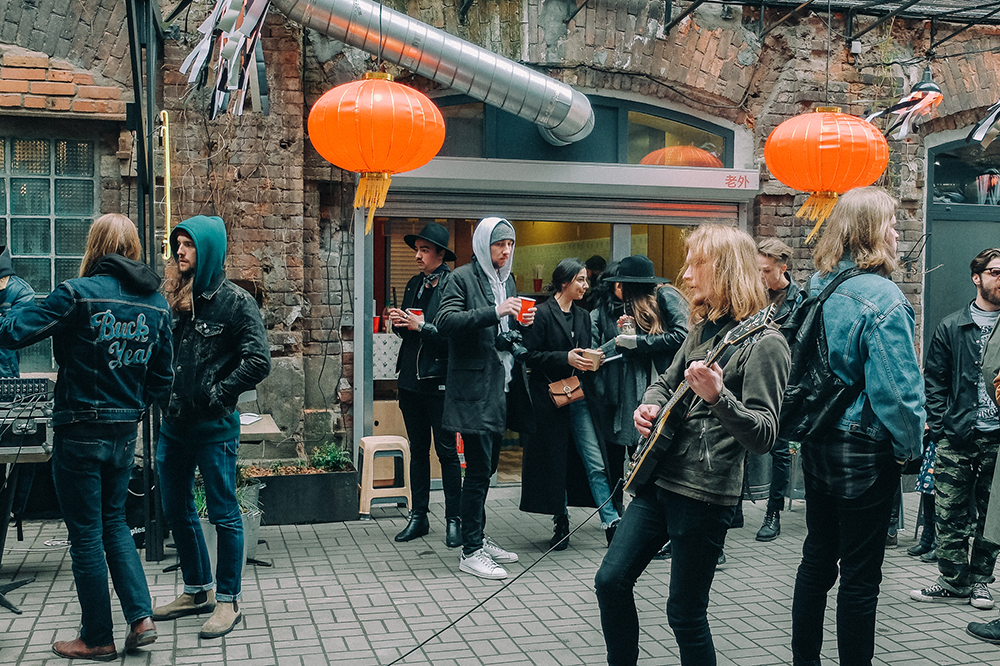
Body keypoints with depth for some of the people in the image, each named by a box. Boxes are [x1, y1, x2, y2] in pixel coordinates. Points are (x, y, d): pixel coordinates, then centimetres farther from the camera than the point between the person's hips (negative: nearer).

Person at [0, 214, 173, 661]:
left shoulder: (79, 293, -15)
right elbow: (161, 379, 8)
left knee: (86, 534, 7)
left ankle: (97, 639, 17)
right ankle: (141, 617, 15)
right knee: (113, 521, 22)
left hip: (80, 432, -5)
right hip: (125, 434, 6)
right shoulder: (157, 303, 3)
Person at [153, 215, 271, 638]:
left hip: (214, 427, -7)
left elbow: (258, 362, -15)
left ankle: (227, 601, 14)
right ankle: (197, 590, 32)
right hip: (173, 424, 7)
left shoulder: (236, 302, -9)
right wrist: (163, 392, 7)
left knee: (224, 515, 3)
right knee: (176, 512, 16)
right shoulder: (173, 298, 10)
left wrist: (217, 395, -14)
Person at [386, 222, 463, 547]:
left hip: (439, 381, -7)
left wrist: (421, 326, -20)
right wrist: (398, 322, -1)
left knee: (447, 451, 1)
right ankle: (418, 516, 23)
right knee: (417, 449, 14)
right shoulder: (414, 284, 13)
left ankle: (454, 519, 10)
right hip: (411, 379, 7)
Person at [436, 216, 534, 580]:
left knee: (487, 465, 14)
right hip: (475, 388, -8)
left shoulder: (507, 279, 19)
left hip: (502, 385, 8)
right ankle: (471, 552, -1)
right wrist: (495, 312, -25)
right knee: (479, 467, -7)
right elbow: (446, 321, -19)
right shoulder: (463, 277, -6)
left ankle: (478, 537, 25)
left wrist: (520, 322, 4)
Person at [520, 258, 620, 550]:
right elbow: (530, 356, -11)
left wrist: (591, 359, -1)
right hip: (550, 397, -5)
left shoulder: (582, 316, 14)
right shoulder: (542, 314, -6)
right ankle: (561, 523, 17)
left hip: (579, 397, 5)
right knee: (554, 462, 5)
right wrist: (566, 359, -18)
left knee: (595, 462, -2)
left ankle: (611, 521, 1)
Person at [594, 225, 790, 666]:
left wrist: (718, 397, -35)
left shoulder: (763, 343, -14)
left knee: (685, 614, 1)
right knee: (611, 580, 10)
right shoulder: (703, 329, 12)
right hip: (658, 479, 8)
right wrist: (649, 406, 3)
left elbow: (764, 437, -19)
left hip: (705, 495, -8)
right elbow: (667, 381, 26)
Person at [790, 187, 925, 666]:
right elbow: (896, 387, -21)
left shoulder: (815, 287, 5)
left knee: (817, 558, 18)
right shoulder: (881, 298, -18)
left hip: (817, 444, 8)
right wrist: (910, 446, -8)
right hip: (864, 451, -7)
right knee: (860, 573, 4)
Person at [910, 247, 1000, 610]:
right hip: (957, 436, 0)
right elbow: (933, 380, 6)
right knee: (950, 512, 2)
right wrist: (939, 425, -3)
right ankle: (954, 580, 14)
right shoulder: (951, 327, 6)